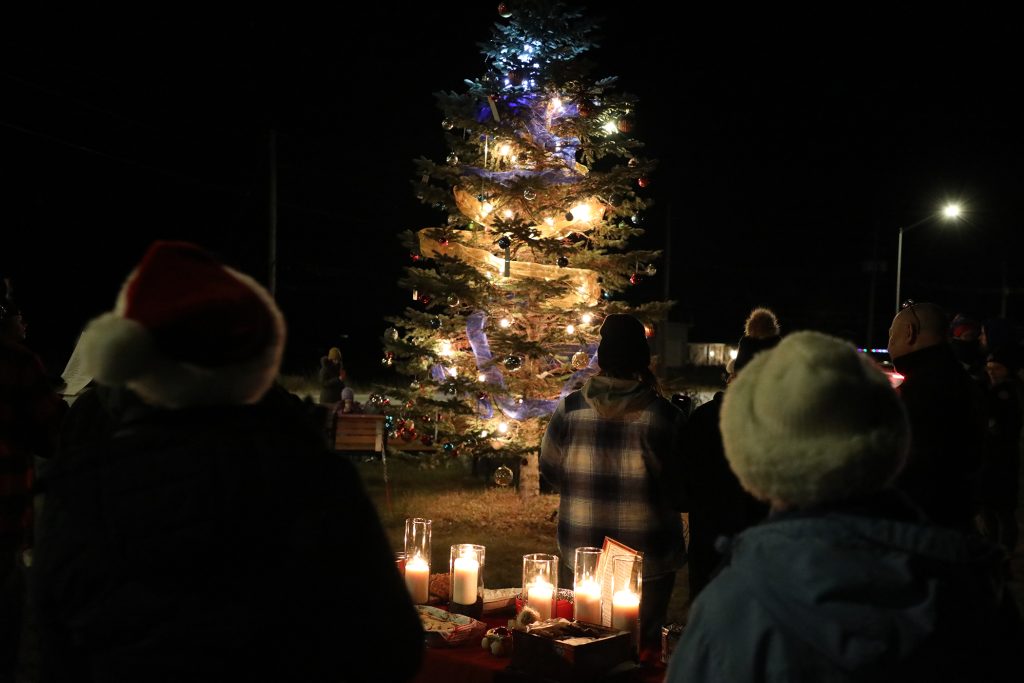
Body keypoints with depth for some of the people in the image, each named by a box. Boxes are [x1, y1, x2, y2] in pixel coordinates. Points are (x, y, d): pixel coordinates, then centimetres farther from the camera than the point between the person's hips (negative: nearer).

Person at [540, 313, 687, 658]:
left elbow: (550, 469, 2)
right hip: (647, 558, -2)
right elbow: (681, 488, -8)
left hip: (581, 553, 2)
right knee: (642, 643, 14)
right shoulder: (663, 414, -17)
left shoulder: (569, 408, -11)